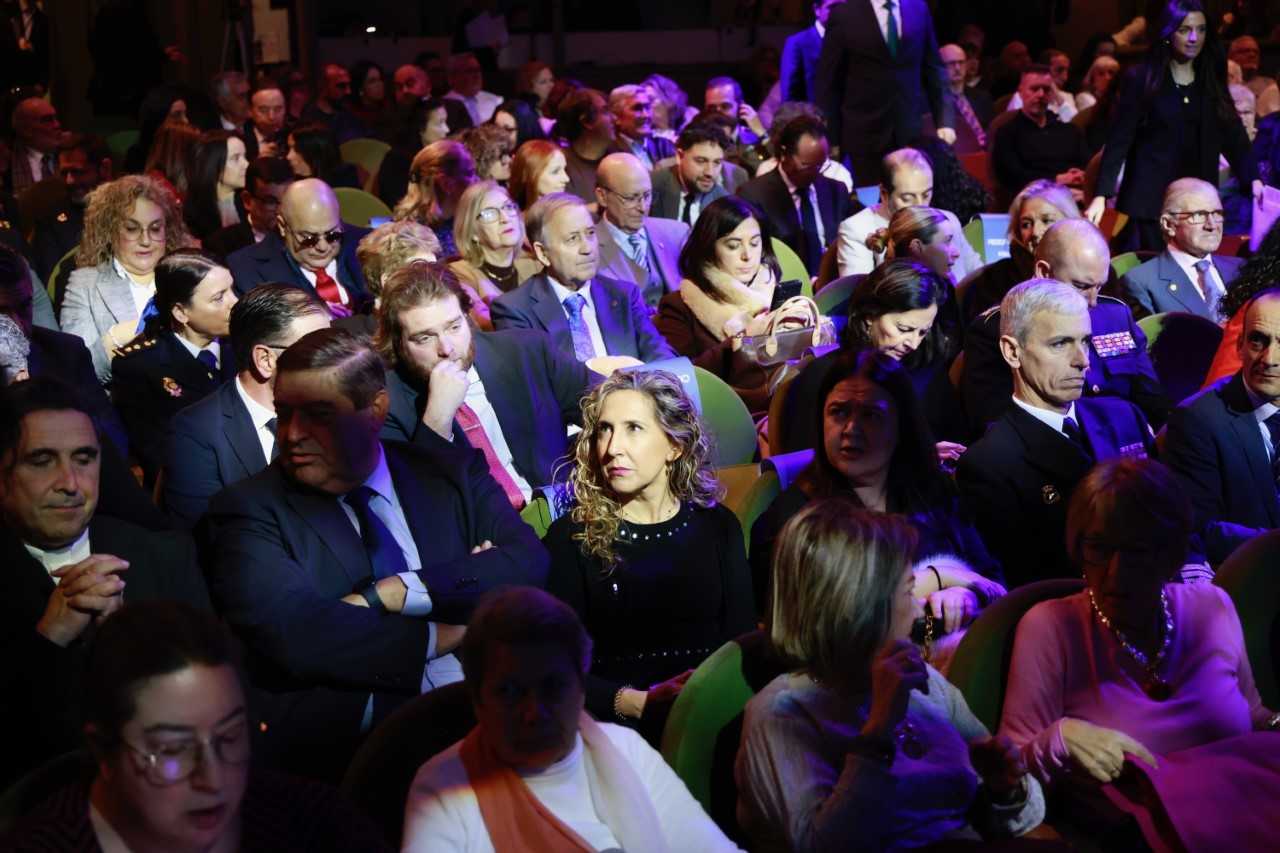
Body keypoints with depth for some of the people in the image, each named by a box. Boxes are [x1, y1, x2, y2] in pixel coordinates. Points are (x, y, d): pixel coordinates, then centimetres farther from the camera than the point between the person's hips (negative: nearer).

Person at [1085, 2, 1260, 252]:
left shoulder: (1211, 82, 9)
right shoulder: (1140, 79, -2)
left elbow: (1234, 135, 5)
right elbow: (1119, 140, -5)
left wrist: (1253, 180, -11)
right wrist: (1102, 195, -15)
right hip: (1150, 199, -3)